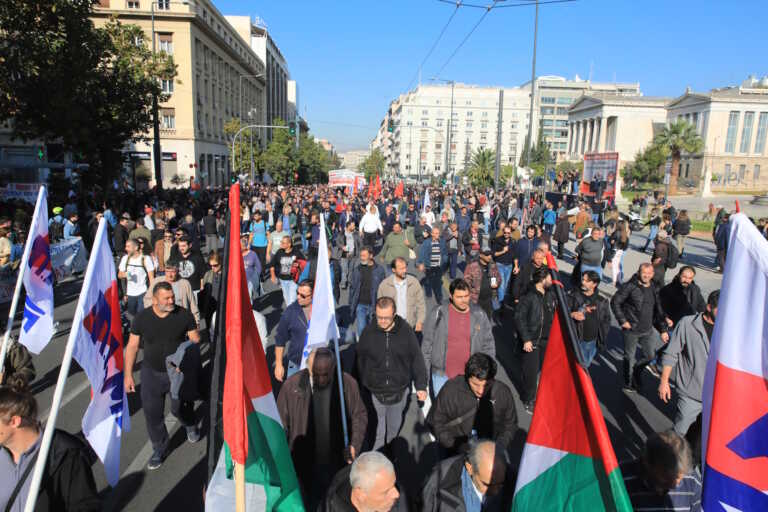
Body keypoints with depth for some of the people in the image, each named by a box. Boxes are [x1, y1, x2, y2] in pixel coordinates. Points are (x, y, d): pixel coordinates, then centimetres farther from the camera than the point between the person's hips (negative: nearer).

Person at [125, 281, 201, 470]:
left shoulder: (184, 315, -11)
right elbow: (132, 346, 1)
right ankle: (160, 450, 28)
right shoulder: (142, 318, -7)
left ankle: (191, 425, 46)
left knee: (179, 408, 10)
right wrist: (128, 374, -1)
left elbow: (195, 341, -3)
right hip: (151, 373, 2)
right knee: (152, 413, 7)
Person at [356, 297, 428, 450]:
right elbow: (360, 361, 1)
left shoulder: (406, 331, -9)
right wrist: (363, 385, 2)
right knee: (377, 432, 9)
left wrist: (421, 386, -6)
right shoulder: (368, 332, -9)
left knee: (394, 428, 18)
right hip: (375, 392, 0)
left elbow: (417, 360, -3)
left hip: (399, 391, 1)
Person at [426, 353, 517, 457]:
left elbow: (510, 425, 9)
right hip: (457, 455, -1)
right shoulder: (450, 390, -10)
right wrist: (456, 446, -10)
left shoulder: (503, 392, -5)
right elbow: (435, 422, 0)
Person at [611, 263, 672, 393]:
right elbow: (615, 302, -12)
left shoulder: (654, 288, 5)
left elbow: (658, 310, 12)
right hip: (631, 329, -5)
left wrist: (663, 329, 9)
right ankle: (629, 384, 27)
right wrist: (622, 320, -14)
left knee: (650, 355, 13)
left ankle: (636, 371, 42)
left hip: (648, 330, 5)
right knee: (630, 357, 8)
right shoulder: (630, 286, -14)